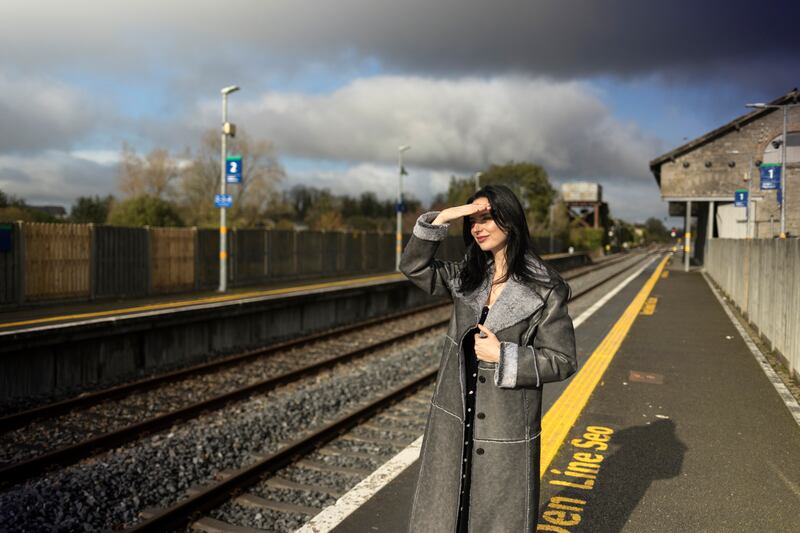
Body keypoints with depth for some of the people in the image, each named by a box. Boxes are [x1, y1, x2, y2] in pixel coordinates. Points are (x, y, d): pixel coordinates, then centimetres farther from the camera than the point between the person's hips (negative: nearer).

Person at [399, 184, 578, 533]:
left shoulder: (544, 290, -10)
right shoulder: (467, 276, 5)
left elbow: (562, 361, -9)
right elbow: (415, 267, 0)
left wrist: (502, 356, -17)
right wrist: (440, 219, -10)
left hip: (505, 427, -4)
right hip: (455, 420, 5)